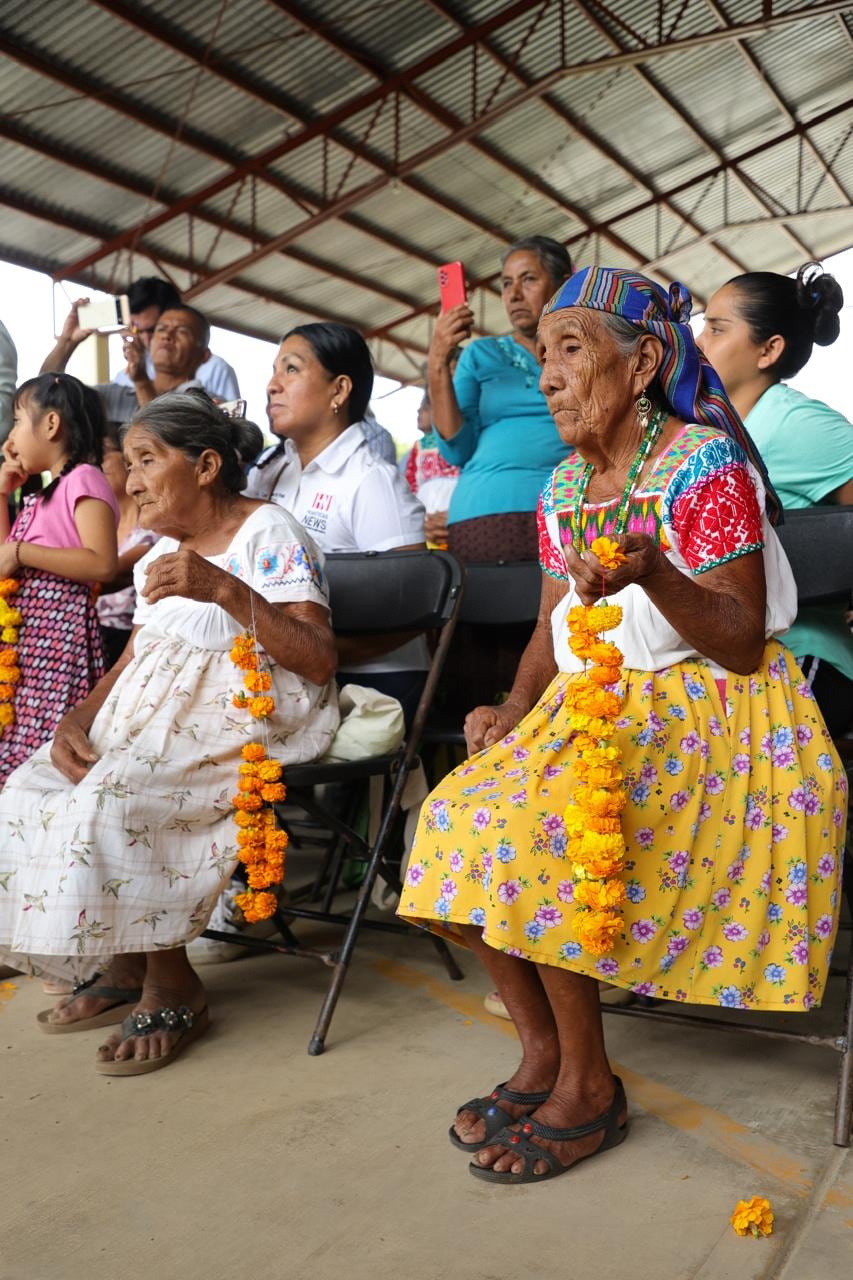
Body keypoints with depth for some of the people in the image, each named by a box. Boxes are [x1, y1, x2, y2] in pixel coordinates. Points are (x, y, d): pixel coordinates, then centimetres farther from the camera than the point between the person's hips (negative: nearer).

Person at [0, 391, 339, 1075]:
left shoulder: (269, 533, -9)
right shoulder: (160, 553, 16)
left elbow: (320, 663, -19)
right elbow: (130, 662, 15)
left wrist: (226, 591, -30)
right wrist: (77, 719, -5)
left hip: (247, 715, -8)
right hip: (160, 712, 9)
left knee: (109, 796, -27)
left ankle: (174, 985, -6)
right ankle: (124, 966, 9)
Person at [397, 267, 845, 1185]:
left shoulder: (704, 465, -12)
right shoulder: (563, 488, 10)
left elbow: (745, 646, -15)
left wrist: (655, 575, -33)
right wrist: (512, 714, -3)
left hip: (710, 712, -7)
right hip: (591, 708, 7)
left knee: (533, 827, -28)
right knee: (457, 816, -14)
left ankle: (588, 1086, -7)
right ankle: (541, 1049, 3)